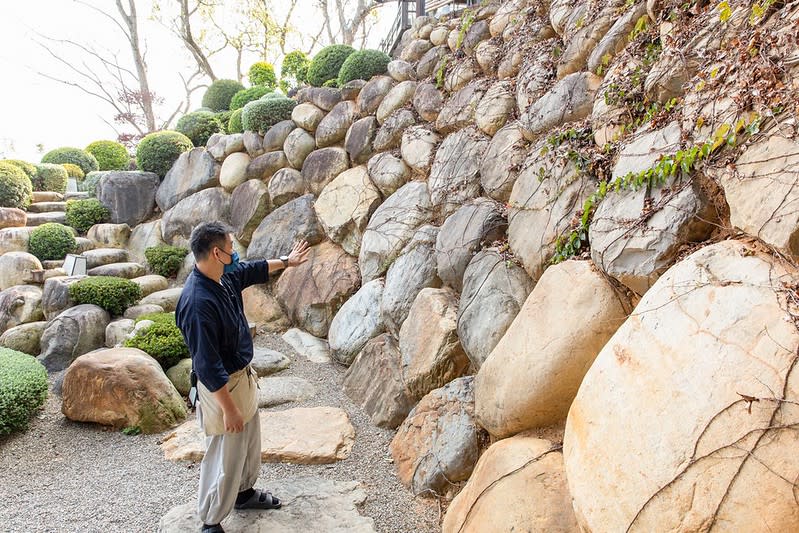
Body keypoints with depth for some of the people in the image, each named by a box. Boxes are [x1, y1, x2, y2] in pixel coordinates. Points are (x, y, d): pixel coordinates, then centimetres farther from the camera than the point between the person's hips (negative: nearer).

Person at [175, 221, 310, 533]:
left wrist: (285, 261, 30)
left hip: (243, 376, 10)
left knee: (250, 443, 26)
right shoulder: (198, 302, -33)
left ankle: (244, 492, 50)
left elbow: (252, 271, 20)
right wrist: (229, 408, -24)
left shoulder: (225, 276, -5)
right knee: (225, 458, 8)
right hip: (220, 388, -9)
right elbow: (208, 366, -29)